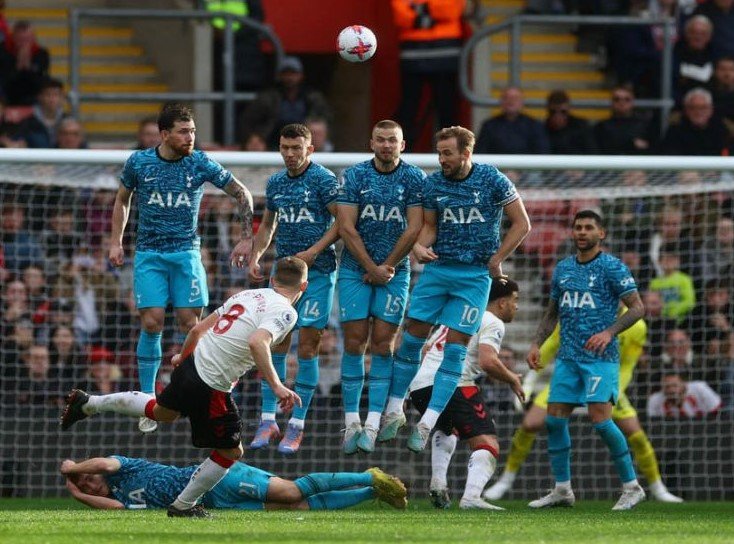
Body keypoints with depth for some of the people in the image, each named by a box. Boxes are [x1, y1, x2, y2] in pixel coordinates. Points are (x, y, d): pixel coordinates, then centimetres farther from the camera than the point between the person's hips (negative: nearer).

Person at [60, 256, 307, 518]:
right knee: (231, 452, 9)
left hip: (190, 365, 8)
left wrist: (183, 356, 36)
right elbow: (257, 343, -30)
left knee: (162, 411, 36)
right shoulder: (285, 312, -11)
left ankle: (87, 403, 42)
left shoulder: (248, 295, 13)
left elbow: (198, 329, 18)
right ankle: (184, 506, 20)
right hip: (210, 386, -8)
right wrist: (276, 386, -32)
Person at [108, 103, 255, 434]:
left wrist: (247, 239, 2)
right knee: (152, 324, -10)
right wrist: (116, 242, 8)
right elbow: (122, 200, 16)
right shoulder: (139, 163, -1)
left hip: (186, 253, 0)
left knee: (190, 324, -6)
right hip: (149, 254, 0)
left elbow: (242, 194, 6)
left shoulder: (201, 164, -3)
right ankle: (147, 402, -2)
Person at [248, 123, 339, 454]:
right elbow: (268, 224, 24)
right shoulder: (276, 183, 13)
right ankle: (268, 421, 4)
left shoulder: (323, 179, -6)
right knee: (276, 343, 0)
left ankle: (297, 425, 0)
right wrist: (255, 258, 10)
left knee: (307, 346, -4)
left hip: (317, 270, -5)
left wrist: (313, 252, -17)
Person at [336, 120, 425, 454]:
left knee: (382, 345, -4)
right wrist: (372, 267, -10)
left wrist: (386, 267, -8)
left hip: (394, 272, 0)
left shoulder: (414, 178, -1)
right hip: (355, 270, 0)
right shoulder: (354, 176, -1)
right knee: (354, 342, -4)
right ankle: (351, 421, 0)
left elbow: (413, 229, -4)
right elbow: (346, 228, -5)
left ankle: (372, 425, -5)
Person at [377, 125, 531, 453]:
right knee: (412, 338, -1)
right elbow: (429, 225, 11)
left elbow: (521, 223, -2)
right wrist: (419, 246, -11)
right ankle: (394, 411, 10)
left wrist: (496, 260, -6)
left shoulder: (492, 180, -7)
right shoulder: (433, 183, 2)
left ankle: (428, 423, -5)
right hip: (437, 268, 3)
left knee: (455, 348, -6)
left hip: (474, 275, -3)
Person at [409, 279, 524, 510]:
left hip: (419, 386, 8)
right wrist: (512, 380, 4)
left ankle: (438, 482, 18)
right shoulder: (493, 323, 4)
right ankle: (471, 496, -36)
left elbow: (426, 350, 31)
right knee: (488, 446, -12)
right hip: (454, 385, -8)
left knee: (447, 430, 37)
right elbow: (488, 361, -12)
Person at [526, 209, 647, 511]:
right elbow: (552, 312, 23)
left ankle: (632, 486, -5)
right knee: (554, 418, 0)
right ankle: (562, 489, 9)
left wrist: (609, 333, -21)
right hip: (568, 358, 6)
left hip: (600, 357, -6)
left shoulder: (612, 267, -5)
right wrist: (537, 344, 11)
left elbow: (637, 307, -8)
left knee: (600, 418, -15)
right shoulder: (562, 268, 14)